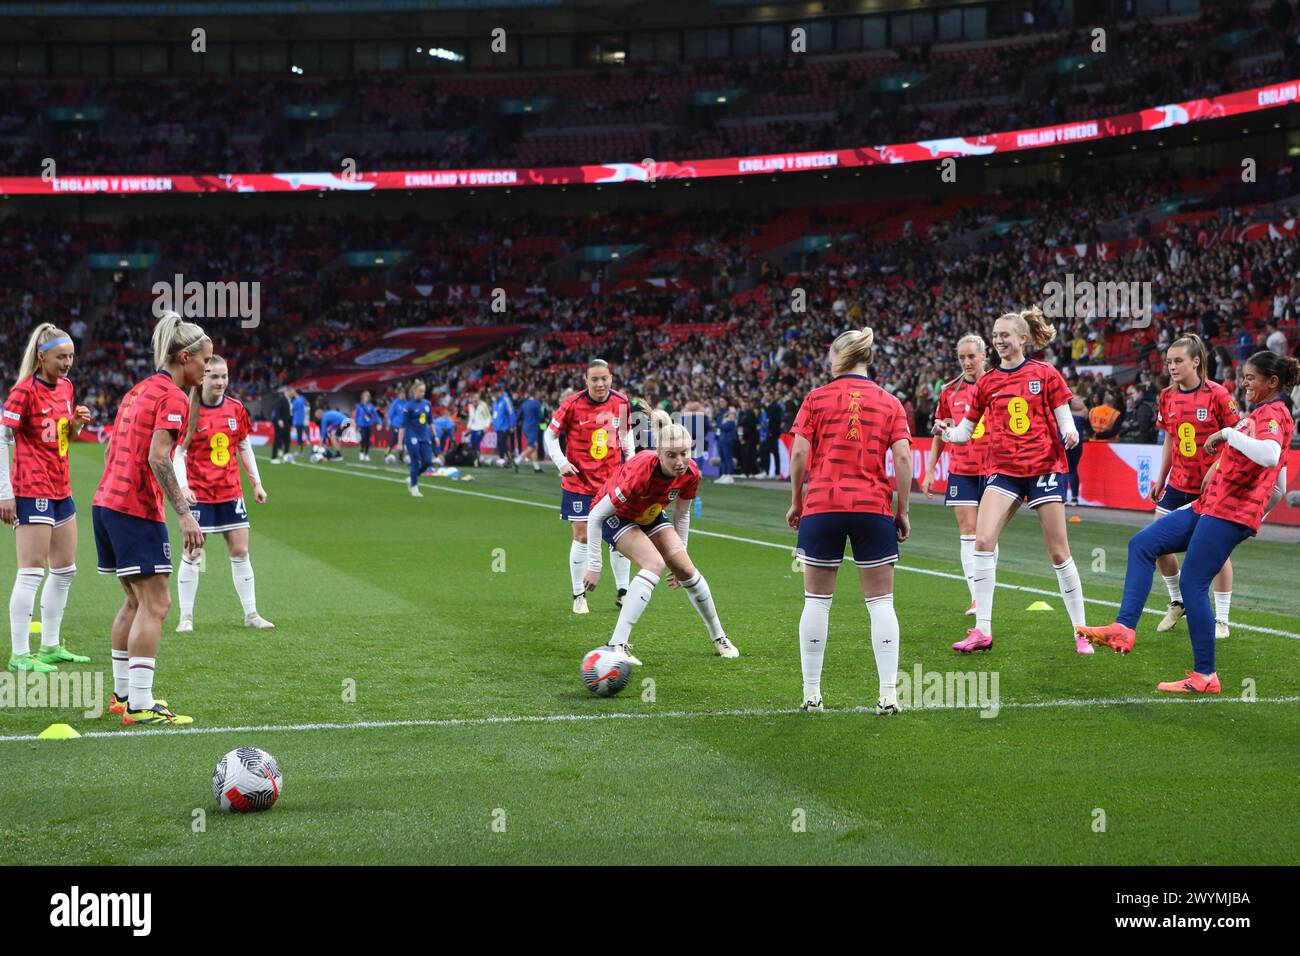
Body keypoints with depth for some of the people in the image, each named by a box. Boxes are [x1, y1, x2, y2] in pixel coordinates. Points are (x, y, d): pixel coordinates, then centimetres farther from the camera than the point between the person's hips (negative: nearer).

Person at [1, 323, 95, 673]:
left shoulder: (66, 387, 10)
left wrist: (77, 423, 0)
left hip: (61, 489, 9)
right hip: (32, 490, -9)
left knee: (65, 570, 13)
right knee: (32, 572, -9)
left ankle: (50, 646, 23)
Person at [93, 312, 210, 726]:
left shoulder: (140, 390, 17)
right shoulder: (173, 396, -11)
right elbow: (157, 458, -21)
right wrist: (184, 513, -24)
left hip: (107, 502, 10)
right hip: (137, 510, -10)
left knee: (135, 602, 18)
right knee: (155, 604, -8)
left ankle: (122, 693, 24)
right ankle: (140, 706, -10)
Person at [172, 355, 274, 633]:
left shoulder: (236, 408, 4)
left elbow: (244, 447, 15)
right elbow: (178, 453, -11)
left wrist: (256, 482, 14)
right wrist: (182, 486, -24)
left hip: (231, 492, 4)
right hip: (198, 493, -4)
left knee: (240, 551, 6)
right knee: (192, 553, -4)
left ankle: (251, 614, 14)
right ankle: (186, 617, 5)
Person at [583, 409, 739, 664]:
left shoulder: (690, 473, -21)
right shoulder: (640, 471, -39)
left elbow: (681, 515, 1)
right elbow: (596, 515, -33)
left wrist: (680, 554, 6)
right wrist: (594, 566, -30)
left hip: (649, 516, 6)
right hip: (614, 516, -6)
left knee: (686, 569, -2)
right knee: (654, 564, -27)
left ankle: (719, 638, 21)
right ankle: (617, 645, -29)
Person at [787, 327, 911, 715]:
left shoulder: (817, 398, 3)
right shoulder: (890, 403, 6)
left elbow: (799, 454, -4)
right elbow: (903, 457, -2)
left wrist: (796, 502, 7)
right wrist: (902, 511, 3)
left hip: (822, 506, 0)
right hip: (874, 507, 1)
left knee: (817, 600, 8)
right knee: (881, 602, 5)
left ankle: (811, 693, 10)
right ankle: (888, 694, 1)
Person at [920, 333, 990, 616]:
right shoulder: (949, 391, 6)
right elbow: (940, 435, 14)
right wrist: (929, 471, 9)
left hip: (993, 469, -1)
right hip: (961, 471, 1)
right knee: (967, 531, -6)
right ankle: (976, 597, -7)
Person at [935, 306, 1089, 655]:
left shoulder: (1045, 374, 1)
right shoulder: (987, 382, 8)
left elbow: (1065, 420, 1)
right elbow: (965, 432, 9)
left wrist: (1070, 433, -21)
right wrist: (947, 432, -12)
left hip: (1045, 467, -2)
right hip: (1004, 470, 3)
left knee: (1059, 552, 0)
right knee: (982, 540, -15)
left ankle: (1080, 632, 12)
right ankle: (982, 630, -8)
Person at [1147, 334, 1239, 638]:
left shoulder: (1217, 394, -14)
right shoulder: (1168, 397, 2)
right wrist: (1160, 479, 13)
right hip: (1178, 484, 5)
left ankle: (1221, 621, 10)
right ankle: (1178, 602, 24)